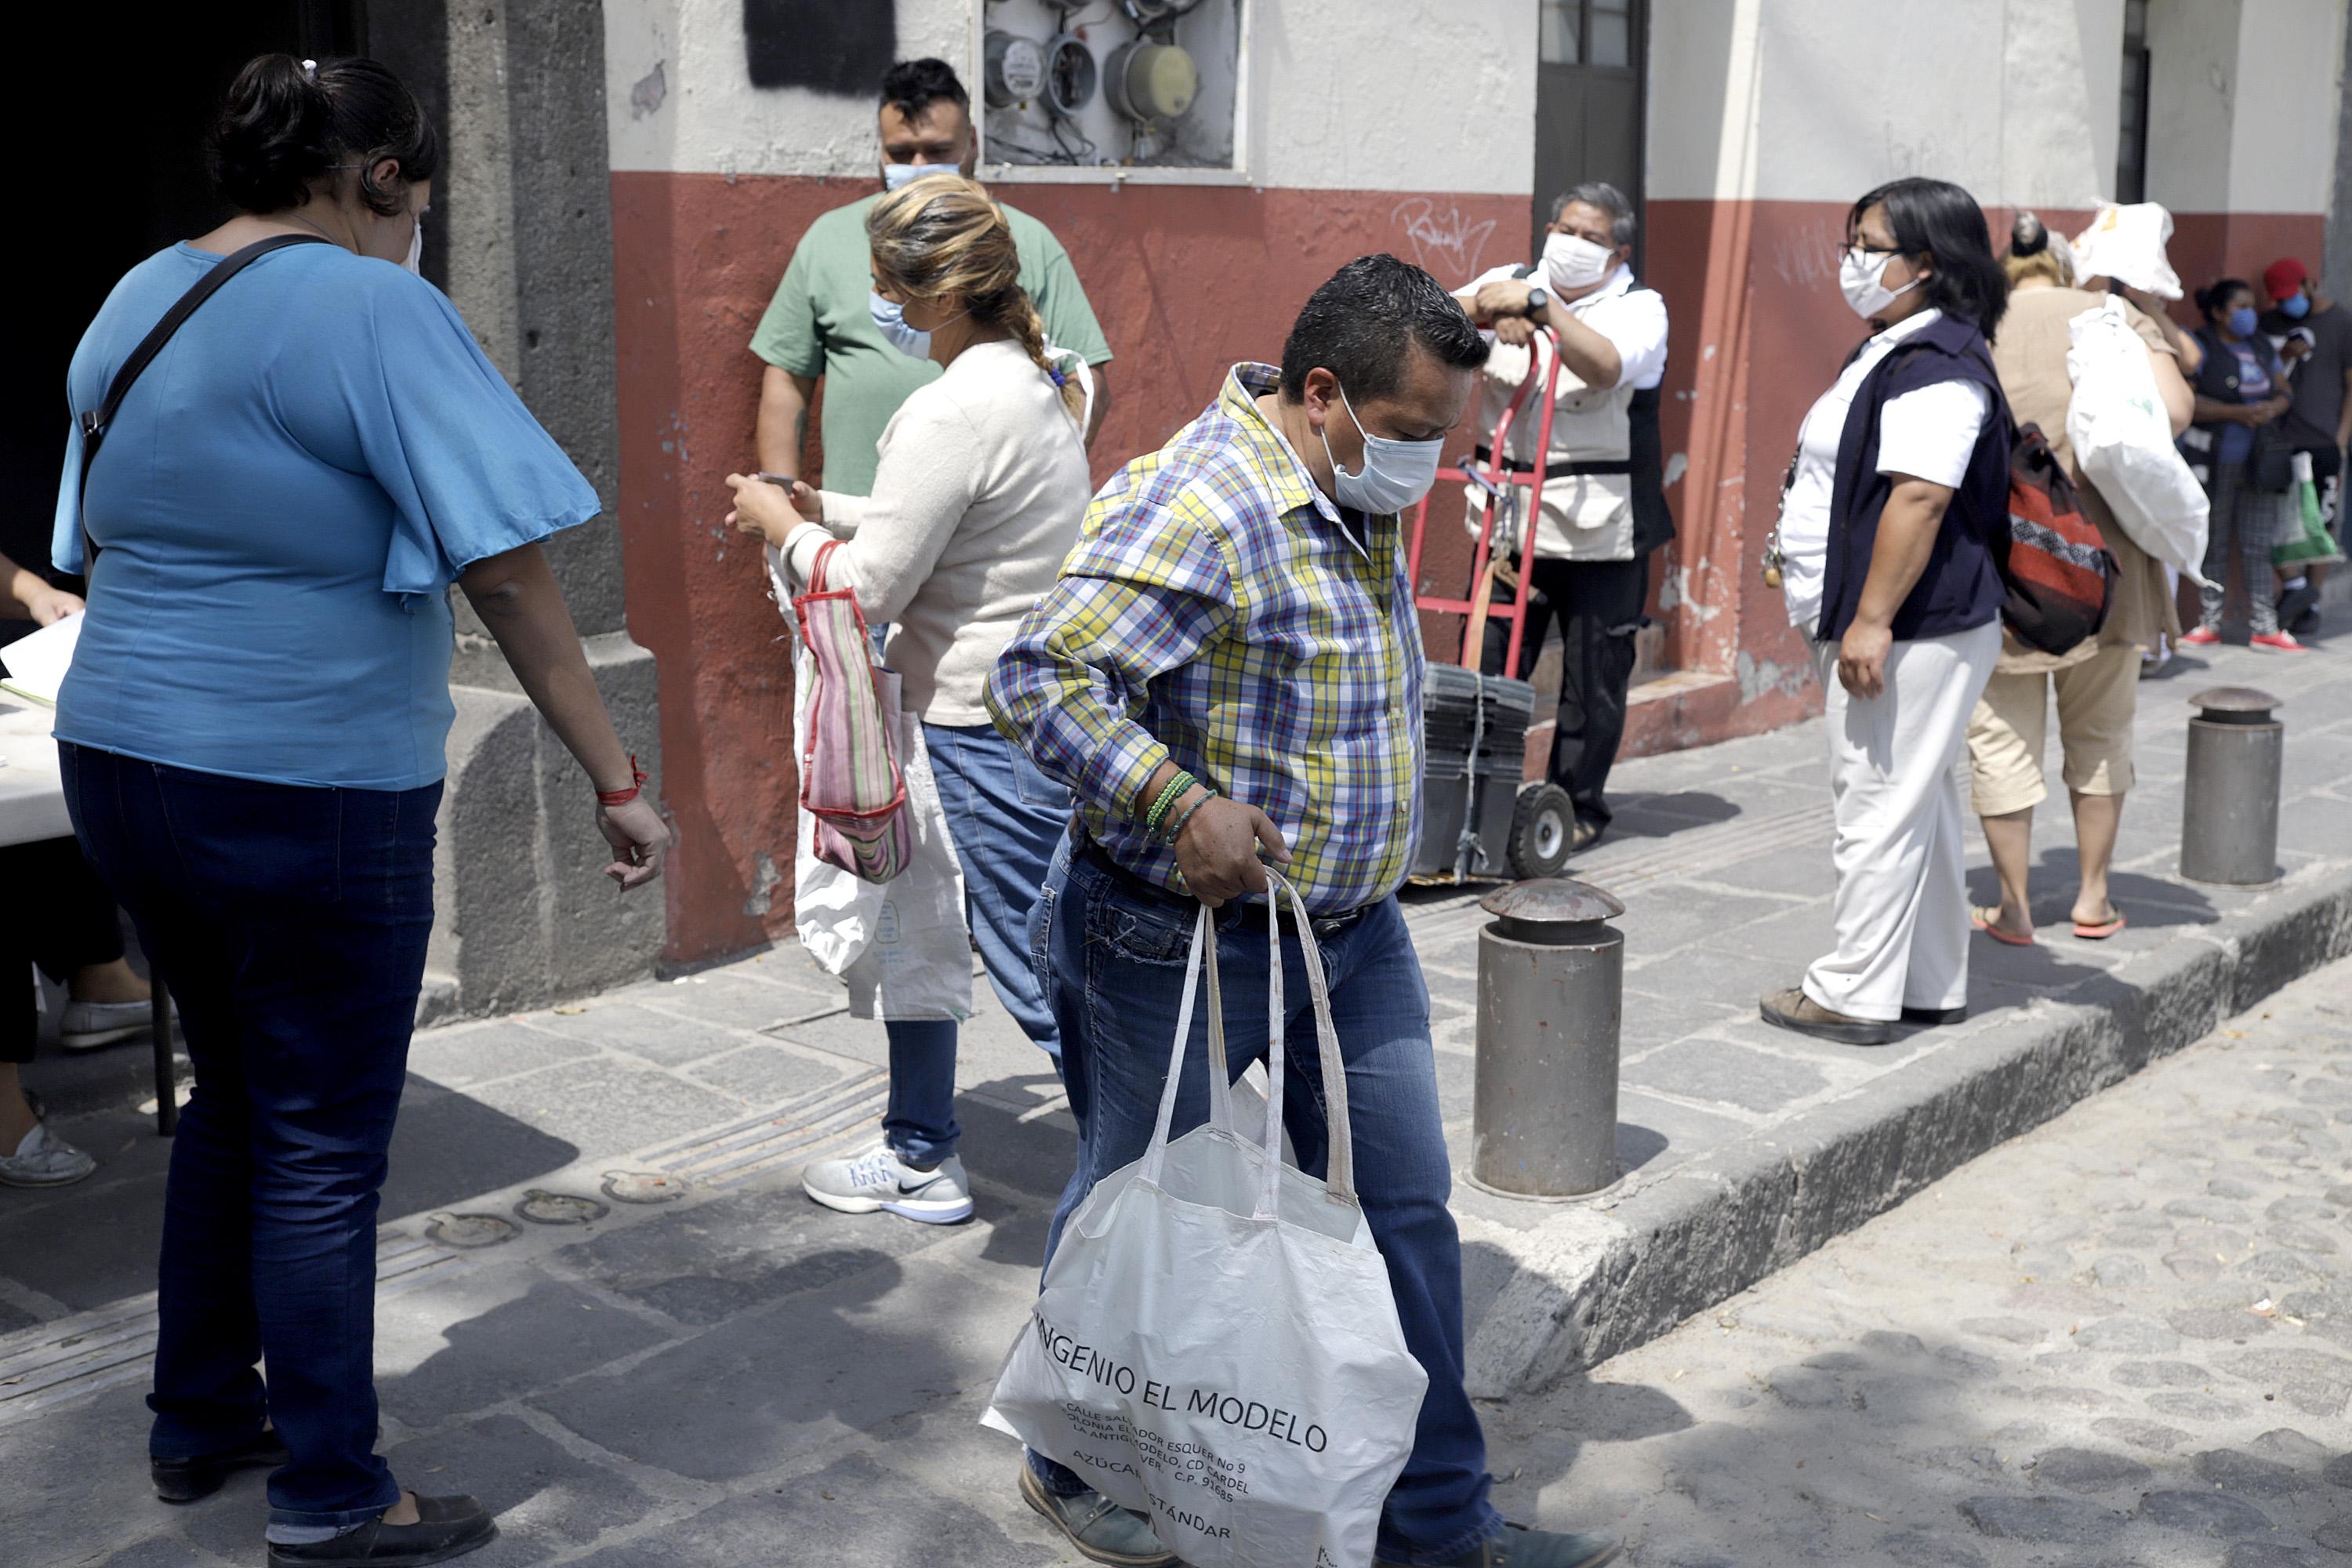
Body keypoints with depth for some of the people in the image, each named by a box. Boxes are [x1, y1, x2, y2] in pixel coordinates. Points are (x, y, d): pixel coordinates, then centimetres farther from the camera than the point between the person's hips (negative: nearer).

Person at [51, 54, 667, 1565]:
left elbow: (99, 544, 18)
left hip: (120, 761, 8)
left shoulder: (132, 303, 11)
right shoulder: (376, 311, -15)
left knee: (232, 1097, 22)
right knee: (322, 1147, 3)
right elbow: (507, 574, -19)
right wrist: (617, 780, -17)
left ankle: (200, 1417, 35)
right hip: (309, 794, -8)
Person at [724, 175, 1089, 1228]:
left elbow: (867, 590, -19)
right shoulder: (1037, 381, 9)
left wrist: (786, 528, -2)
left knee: (1041, 981, -3)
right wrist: (829, 509, 13)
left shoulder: (957, 410, -22)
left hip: (992, 735, -10)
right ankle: (920, 1159, 35)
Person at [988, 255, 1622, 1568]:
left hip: (1351, 931, 9)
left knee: (1404, 1210, 11)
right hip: (1179, 940, -8)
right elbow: (1042, 679, -28)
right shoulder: (1200, 507, -23)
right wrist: (1179, 804, -32)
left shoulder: (1359, 501, 8)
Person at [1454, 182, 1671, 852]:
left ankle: (1578, 806, 17)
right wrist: (1491, 311, -23)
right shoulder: (1512, 283, 10)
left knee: (1593, 675, 4)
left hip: (1599, 523, -3)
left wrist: (1539, 305, -28)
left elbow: (1606, 366, -22)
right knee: (1487, 662, 5)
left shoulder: (1640, 310, 0)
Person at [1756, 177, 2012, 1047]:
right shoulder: (1893, 352, 18)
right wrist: (1846, 617, 25)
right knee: (1919, 809, 15)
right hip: (1890, 628, 11)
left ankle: (1856, 993, 2)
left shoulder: (1938, 367, -17)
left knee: (1880, 809, -5)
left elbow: (1919, 498, -24)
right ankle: (1930, 984, 24)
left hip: (1911, 632, -11)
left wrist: (1871, 621, -25)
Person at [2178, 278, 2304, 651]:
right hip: (2213, 462, -5)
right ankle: (2209, 624, 10)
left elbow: (2284, 392, 15)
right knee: (2213, 544, 2)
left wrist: (2272, 408, -8)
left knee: (2259, 545, 2)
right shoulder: (2200, 347, -5)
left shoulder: (2261, 346, 14)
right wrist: (2236, 412, -21)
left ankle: (2265, 627, 3)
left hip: (2258, 462, 5)